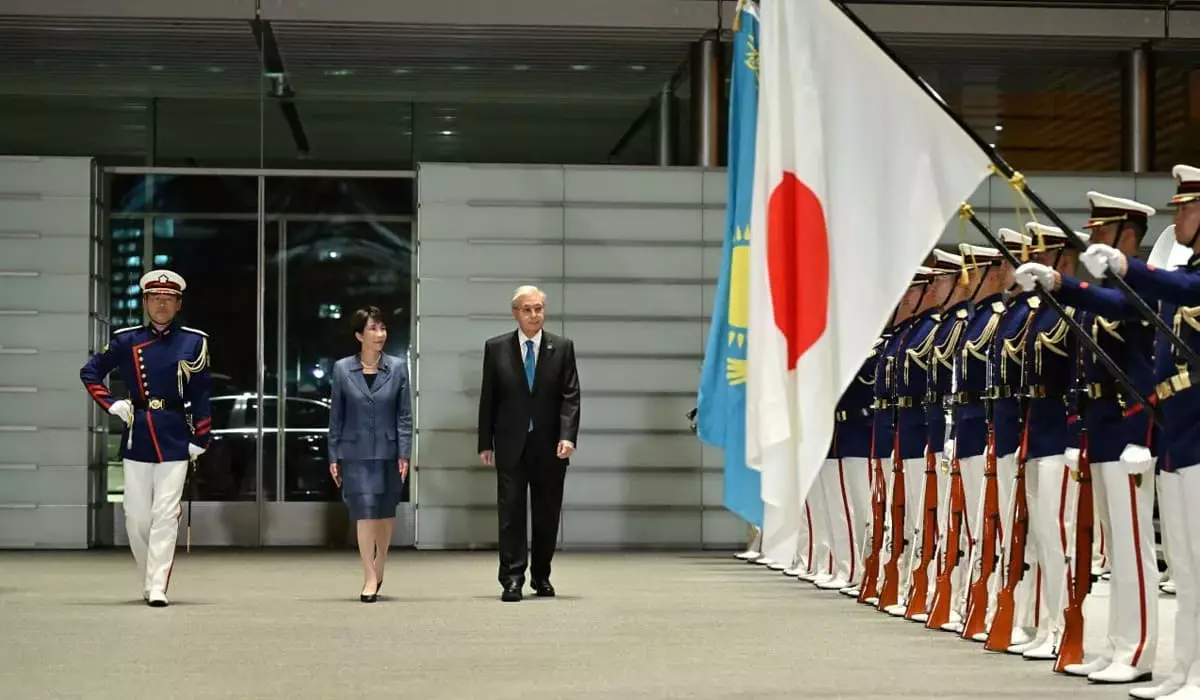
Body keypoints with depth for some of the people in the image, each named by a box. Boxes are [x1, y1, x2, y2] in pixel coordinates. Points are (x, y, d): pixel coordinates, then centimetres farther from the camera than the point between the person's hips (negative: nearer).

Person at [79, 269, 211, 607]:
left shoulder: (194, 342, 2)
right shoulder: (126, 340, 4)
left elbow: (201, 395, 3)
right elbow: (90, 372, 12)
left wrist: (199, 440, -2)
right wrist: (112, 404, 0)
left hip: (175, 439, -2)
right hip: (138, 437, 2)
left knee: (165, 514, -7)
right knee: (136, 516, 4)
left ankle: (158, 588, -6)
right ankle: (149, 578, 23)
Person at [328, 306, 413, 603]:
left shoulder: (397, 368, 1)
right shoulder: (342, 369, 1)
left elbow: (404, 415, 1)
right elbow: (336, 416, 4)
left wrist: (404, 455, -5)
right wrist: (333, 456, 2)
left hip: (388, 452, 1)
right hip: (355, 453, -1)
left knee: (386, 512, 11)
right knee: (364, 511, -9)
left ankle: (378, 566, 32)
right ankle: (370, 578, -8)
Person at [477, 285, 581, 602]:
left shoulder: (562, 347, 3)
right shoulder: (496, 348, 3)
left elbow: (570, 396, -2)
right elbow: (488, 398, 5)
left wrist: (568, 436, -14)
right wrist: (485, 443, 1)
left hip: (550, 445, 1)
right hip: (511, 444, -1)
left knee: (547, 514, 7)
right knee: (511, 513, -3)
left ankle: (541, 576, 20)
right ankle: (512, 579, -3)